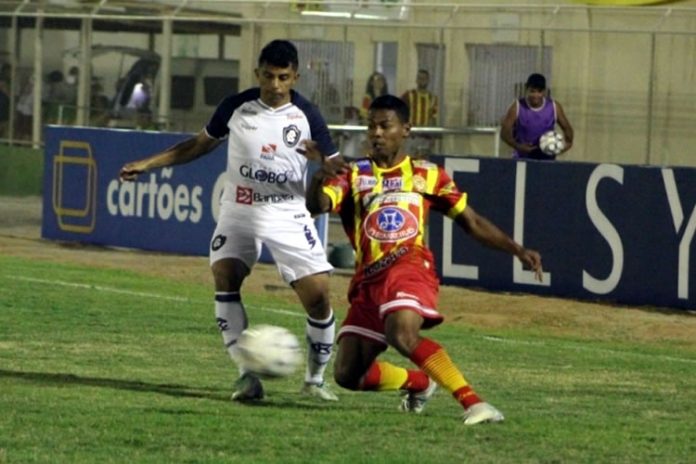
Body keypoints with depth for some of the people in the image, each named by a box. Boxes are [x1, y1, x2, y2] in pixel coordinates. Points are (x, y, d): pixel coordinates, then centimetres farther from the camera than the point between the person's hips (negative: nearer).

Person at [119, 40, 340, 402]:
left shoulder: (306, 116, -4)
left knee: (318, 296, -10)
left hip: (287, 215, -2)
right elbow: (201, 144, 16)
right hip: (239, 211, 2)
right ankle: (247, 375, -16)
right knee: (224, 278, -20)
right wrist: (148, 164, 13)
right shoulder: (236, 107, 0)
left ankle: (315, 379, 11)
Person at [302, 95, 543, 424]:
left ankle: (472, 401, -35)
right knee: (348, 375, -1)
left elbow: (472, 223, 17)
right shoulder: (353, 175, 14)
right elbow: (316, 206, -4)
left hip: (410, 266, -4)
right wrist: (320, 176, -26)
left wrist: (516, 250, 6)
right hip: (368, 278, 4)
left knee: (401, 333, -36)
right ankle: (420, 382, 25)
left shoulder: (427, 175, 14)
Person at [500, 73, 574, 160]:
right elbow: (505, 132, -11)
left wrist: (568, 142, -14)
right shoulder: (517, 107, -8)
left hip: (546, 159, 1)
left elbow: (566, 127, 7)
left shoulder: (554, 107, -3)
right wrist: (517, 146, -29)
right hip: (522, 159, -1)